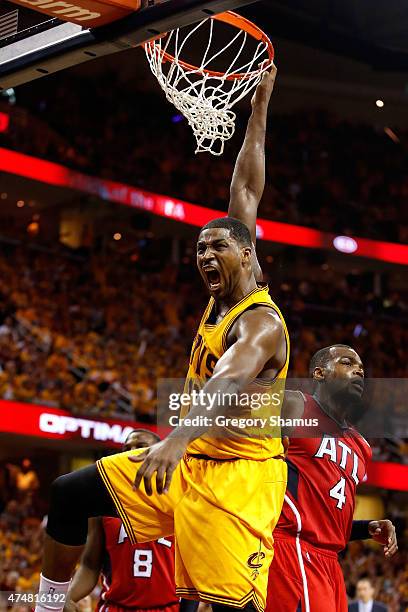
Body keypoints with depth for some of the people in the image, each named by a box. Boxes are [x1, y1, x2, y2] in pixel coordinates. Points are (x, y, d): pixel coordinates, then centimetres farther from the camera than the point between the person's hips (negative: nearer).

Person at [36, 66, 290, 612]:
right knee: (68, 493, 2)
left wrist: (177, 437, -56)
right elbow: (244, 193, 13)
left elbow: (228, 384, -38)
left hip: (238, 474, -9)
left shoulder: (261, 322, -17)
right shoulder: (224, 295, 7)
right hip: (191, 458, 9)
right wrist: (259, 107, 16)